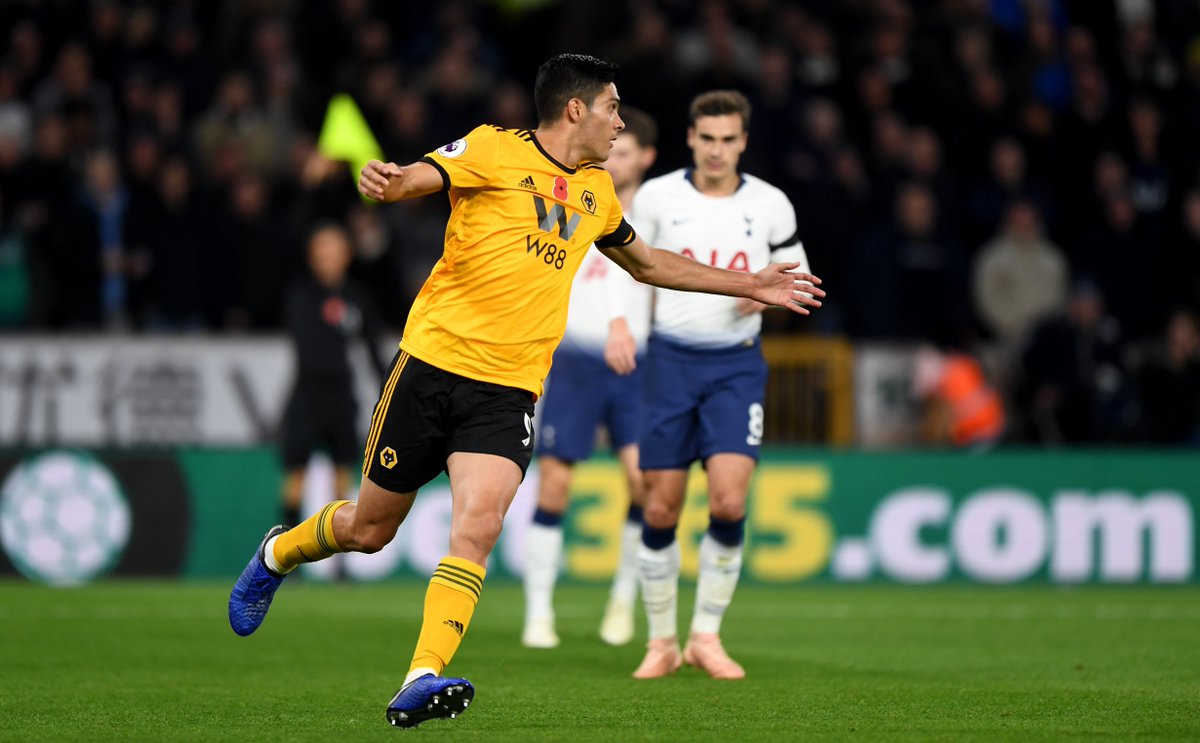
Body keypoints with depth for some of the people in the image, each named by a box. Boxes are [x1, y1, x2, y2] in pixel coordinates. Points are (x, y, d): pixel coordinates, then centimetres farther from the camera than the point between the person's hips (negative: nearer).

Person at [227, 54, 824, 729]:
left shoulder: (596, 189, 17)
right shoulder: (495, 150, -3)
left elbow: (649, 263, 34)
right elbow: (414, 179, -17)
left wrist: (750, 285, 35)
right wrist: (380, 180, -42)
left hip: (511, 389, 4)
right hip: (434, 363, -4)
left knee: (478, 527, -21)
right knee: (369, 530, 7)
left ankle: (422, 681, -27)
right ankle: (277, 555, 39)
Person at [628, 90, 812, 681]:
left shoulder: (770, 205, 2)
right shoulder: (656, 197, 1)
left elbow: (798, 277, 11)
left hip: (736, 365, 0)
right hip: (671, 359, 0)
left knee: (728, 502, -15)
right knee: (660, 509, 0)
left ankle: (706, 637, 0)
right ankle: (661, 641, 15)